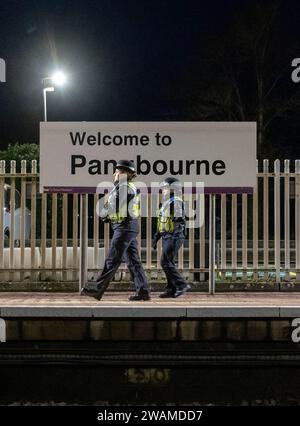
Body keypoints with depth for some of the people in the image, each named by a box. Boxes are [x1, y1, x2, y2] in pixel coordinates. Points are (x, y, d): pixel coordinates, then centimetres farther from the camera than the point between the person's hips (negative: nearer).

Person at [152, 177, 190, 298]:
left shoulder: (176, 202, -13)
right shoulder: (166, 203, 18)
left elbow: (179, 218, -25)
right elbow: (162, 223, 25)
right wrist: (156, 238, 25)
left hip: (174, 237, -10)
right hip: (167, 237, 10)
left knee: (166, 262, -12)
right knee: (168, 263, 9)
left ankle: (182, 285, -7)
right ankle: (172, 290, 14)